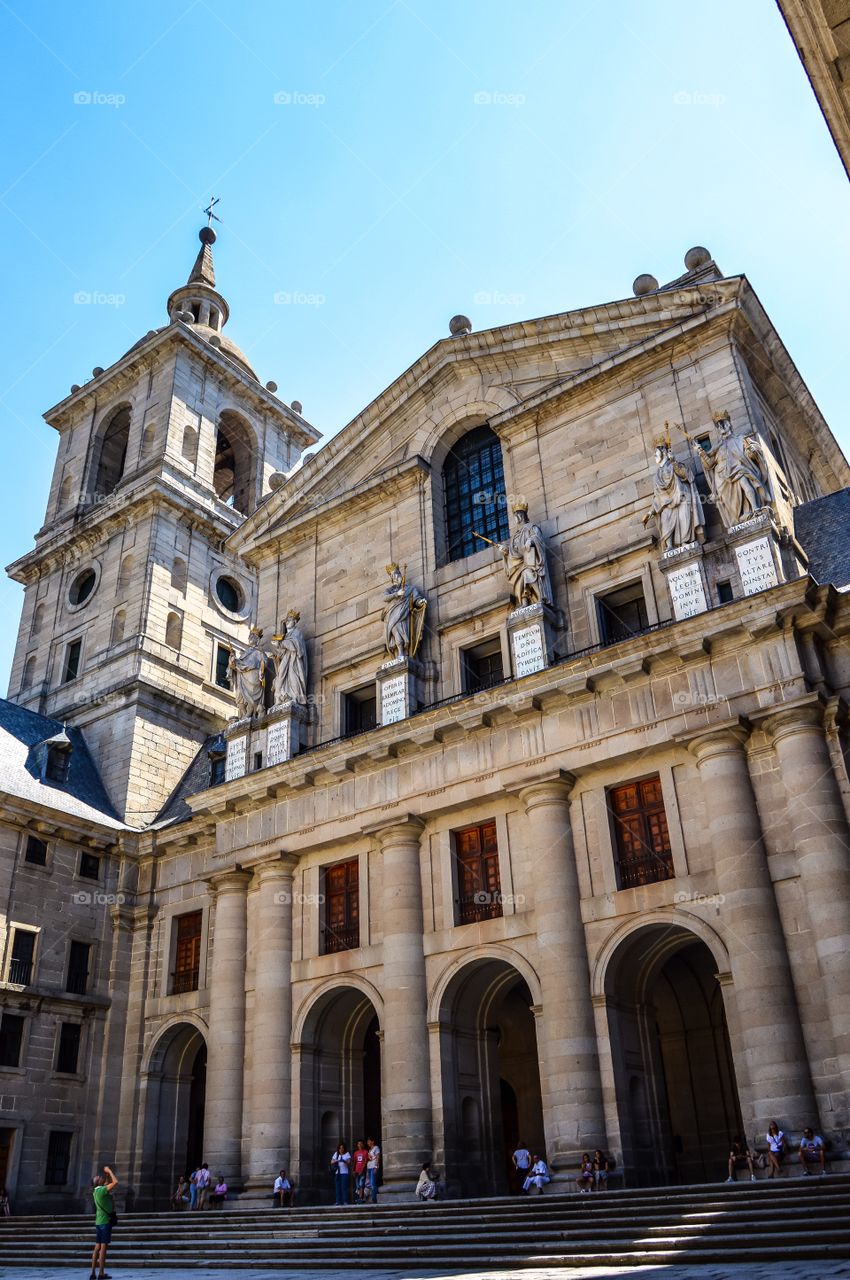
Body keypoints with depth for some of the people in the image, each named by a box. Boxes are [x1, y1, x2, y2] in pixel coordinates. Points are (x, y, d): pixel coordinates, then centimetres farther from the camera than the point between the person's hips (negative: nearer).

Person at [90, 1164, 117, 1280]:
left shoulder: (96, 1191, 11)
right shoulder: (102, 1190, -15)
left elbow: (110, 1183, 26)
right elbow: (115, 1182, -22)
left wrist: (107, 1173, 18)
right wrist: (109, 1171, -12)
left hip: (99, 1222, 9)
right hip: (105, 1221, -9)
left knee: (97, 1247, 9)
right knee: (103, 1247, -7)